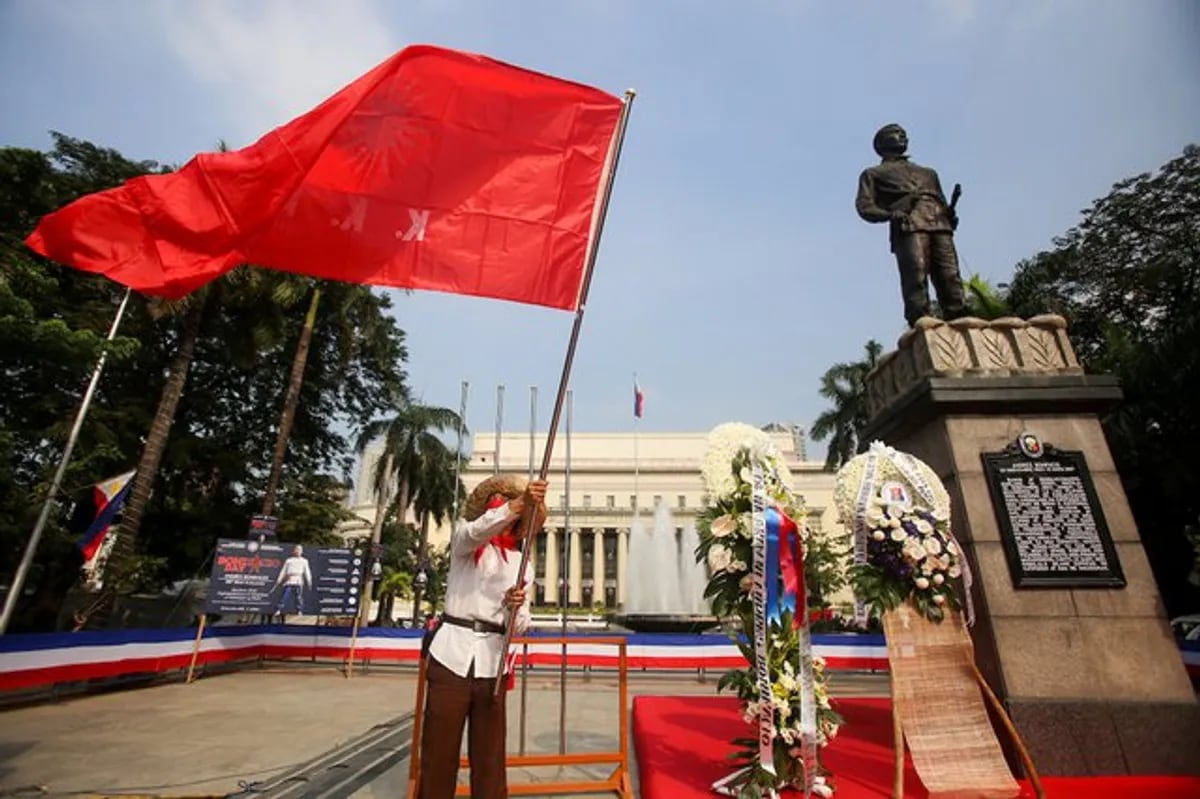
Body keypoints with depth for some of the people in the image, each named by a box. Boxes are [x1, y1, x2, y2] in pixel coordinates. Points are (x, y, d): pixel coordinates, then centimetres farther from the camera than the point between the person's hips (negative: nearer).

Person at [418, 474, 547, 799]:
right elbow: (477, 531, -23)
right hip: (452, 653, -3)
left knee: (489, 755, 8)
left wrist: (516, 608, -16)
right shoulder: (465, 540, 4)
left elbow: (521, 626, 9)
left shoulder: (521, 562, 12)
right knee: (439, 750, 2)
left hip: (491, 661, 3)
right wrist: (521, 502, -40)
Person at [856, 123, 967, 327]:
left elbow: (941, 201, 33)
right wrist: (890, 214, -13)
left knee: (950, 278, -13)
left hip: (940, 225, 4)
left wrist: (949, 214, 7)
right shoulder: (873, 174, 25)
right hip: (909, 227, -4)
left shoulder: (927, 171, 40)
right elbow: (864, 206, 8)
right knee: (916, 279, -22)